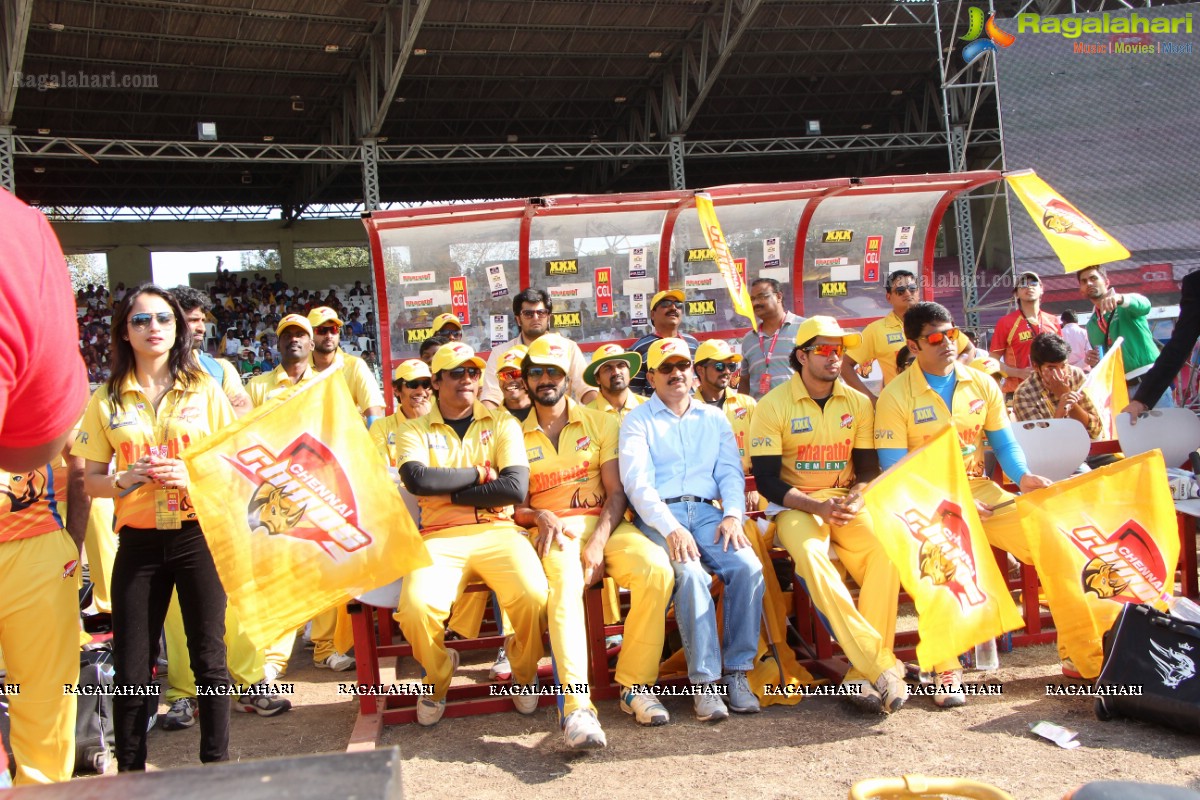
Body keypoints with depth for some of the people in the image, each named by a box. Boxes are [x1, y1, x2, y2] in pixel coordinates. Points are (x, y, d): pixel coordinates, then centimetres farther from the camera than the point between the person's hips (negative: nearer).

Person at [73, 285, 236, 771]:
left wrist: (193, 476, -14)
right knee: (131, 669, 4)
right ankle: (130, 773, 19)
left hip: (197, 535, -1)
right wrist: (125, 480, -14)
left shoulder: (206, 390, 3)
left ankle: (217, 763, 18)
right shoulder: (107, 399, 5)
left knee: (209, 658, 5)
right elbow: (89, 480, 6)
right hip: (138, 543, 1)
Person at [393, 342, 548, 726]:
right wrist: (480, 473, -4)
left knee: (534, 597, -29)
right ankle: (438, 680, 6)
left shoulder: (502, 424, 11)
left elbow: (515, 488, -5)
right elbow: (417, 479, -11)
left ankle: (525, 674, 6)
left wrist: (447, 492, -5)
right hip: (441, 538, 0)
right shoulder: (416, 431, 12)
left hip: (498, 531, 0)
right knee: (416, 608, -29)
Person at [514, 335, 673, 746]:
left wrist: (598, 543, -14)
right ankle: (576, 706, -45)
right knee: (565, 583, -36)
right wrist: (538, 516, -13)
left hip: (603, 523, 2)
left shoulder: (600, 422, 12)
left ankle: (635, 685, -18)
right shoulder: (516, 435, 13)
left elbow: (616, 491, 3)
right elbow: (511, 504, 11)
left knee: (656, 568, -29)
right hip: (552, 530, -1)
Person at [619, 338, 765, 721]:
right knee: (690, 573, -32)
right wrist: (670, 527, -20)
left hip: (706, 511, 3)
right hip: (658, 516, -3)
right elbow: (637, 483, -4)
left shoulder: (714, 418, 22)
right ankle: (705, 682, -25)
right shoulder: (638, 421, 10)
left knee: (749, 566, -25)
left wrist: (733, 515, -9)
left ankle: (737, 672, -16)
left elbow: (730, 472, 13)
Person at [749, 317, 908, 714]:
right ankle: (882, 666, -35)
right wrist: (818, 507, -19)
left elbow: (868, 467, 9)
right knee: (811, 555, -35)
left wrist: (853, 501, -14)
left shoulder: (858, 403, 7)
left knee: (887, 552, -27)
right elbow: (766, 479, -7)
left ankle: (863, 673, -22)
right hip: (794, 504, -3)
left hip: (847, 502, 3)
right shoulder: (773, 406, -4)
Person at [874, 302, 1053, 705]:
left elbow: (1004, 443, 12)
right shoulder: (896, 396, -5)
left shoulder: (982, 385, 8)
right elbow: (893, 470, -9)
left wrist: (1023, 476, -11)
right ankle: (948, 669, -24)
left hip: (981, 491, 5)